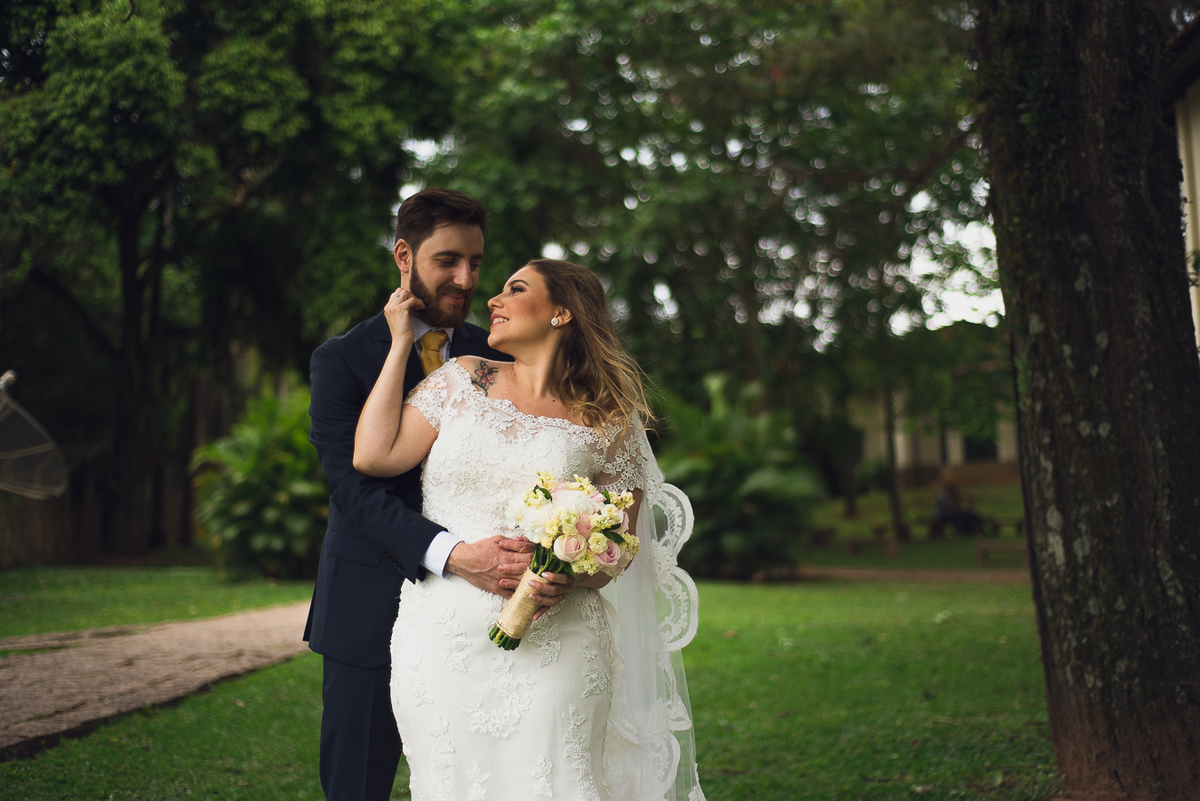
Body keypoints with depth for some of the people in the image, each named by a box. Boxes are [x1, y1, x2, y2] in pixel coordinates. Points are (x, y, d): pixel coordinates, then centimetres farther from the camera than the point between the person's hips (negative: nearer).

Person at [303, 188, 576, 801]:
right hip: (370, 612, -2)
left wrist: (528, 558, -23)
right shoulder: (341, 360, -4)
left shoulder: (495, 359, 7)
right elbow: (354, 486, -15)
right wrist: (452, 554, -30)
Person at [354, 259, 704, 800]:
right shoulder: (462, 380, 8)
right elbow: (373, 456, -1)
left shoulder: (609, 423, 3)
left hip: (551, 644, -1)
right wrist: (401, 342, 3)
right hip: (442, 640, 2)